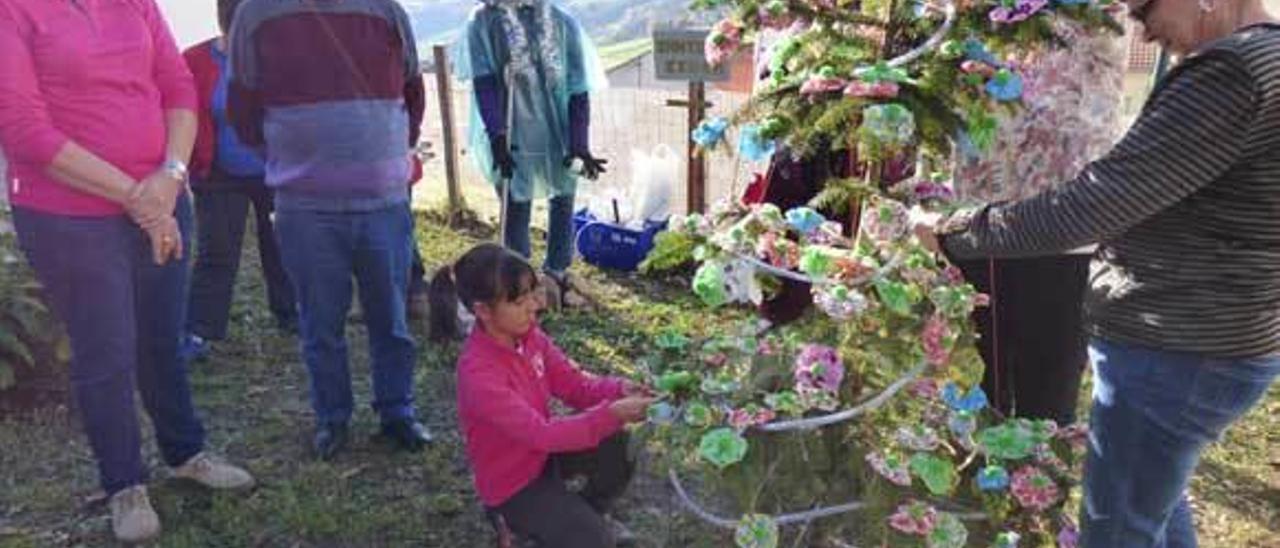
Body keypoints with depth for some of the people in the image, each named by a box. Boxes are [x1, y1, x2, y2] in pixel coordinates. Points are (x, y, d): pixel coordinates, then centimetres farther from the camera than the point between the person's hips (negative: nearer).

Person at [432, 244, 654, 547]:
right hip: (512, 483, -7)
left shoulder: (526, 333, -11)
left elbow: (573, 385, -6)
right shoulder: (479, 373, -34)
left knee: (619, 444, -12)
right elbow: (541, 434, -35)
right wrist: (611, 414, -40)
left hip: (543, 449, 7)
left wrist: (619, 391, -25)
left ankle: (587, 513, 14)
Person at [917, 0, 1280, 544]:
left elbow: (1088, 206, -26)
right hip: (1198, 339, 10)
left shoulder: (1232, 70, -24)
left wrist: (953, 232, -18)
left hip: (1174, 353, -10)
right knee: (1155, 495, 28)